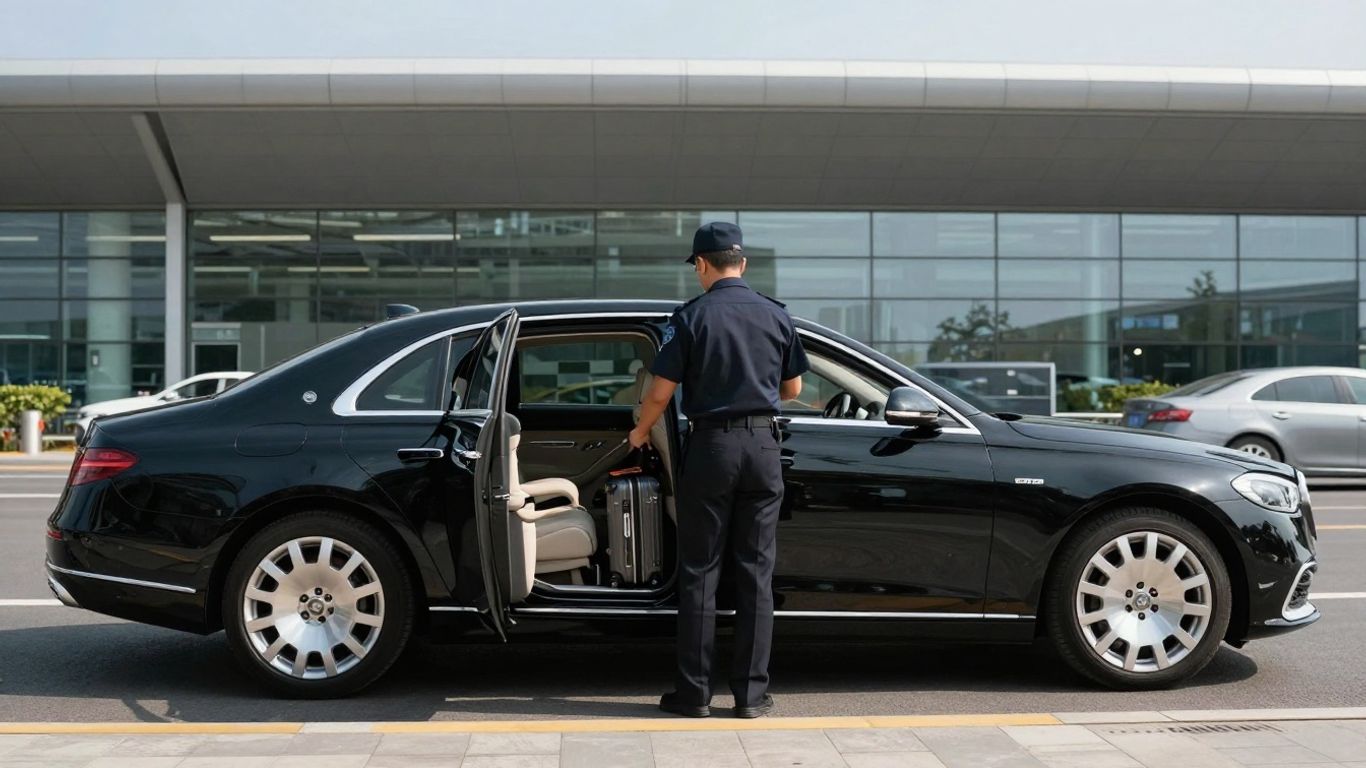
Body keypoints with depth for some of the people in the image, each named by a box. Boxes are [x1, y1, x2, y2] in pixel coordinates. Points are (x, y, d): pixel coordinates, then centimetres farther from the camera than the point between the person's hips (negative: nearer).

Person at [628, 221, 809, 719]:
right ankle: (751, 693, 8)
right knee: (755, 572, 7)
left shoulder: (691, 317, -5)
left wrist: (640, 432, 13)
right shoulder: (776, 315, 5)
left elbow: (661, 392, -6)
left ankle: (694, 692, 8)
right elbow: (793, 389, 13)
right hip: (763, 445, 3)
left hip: (710, 445, -3)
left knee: (699, 572, 5)